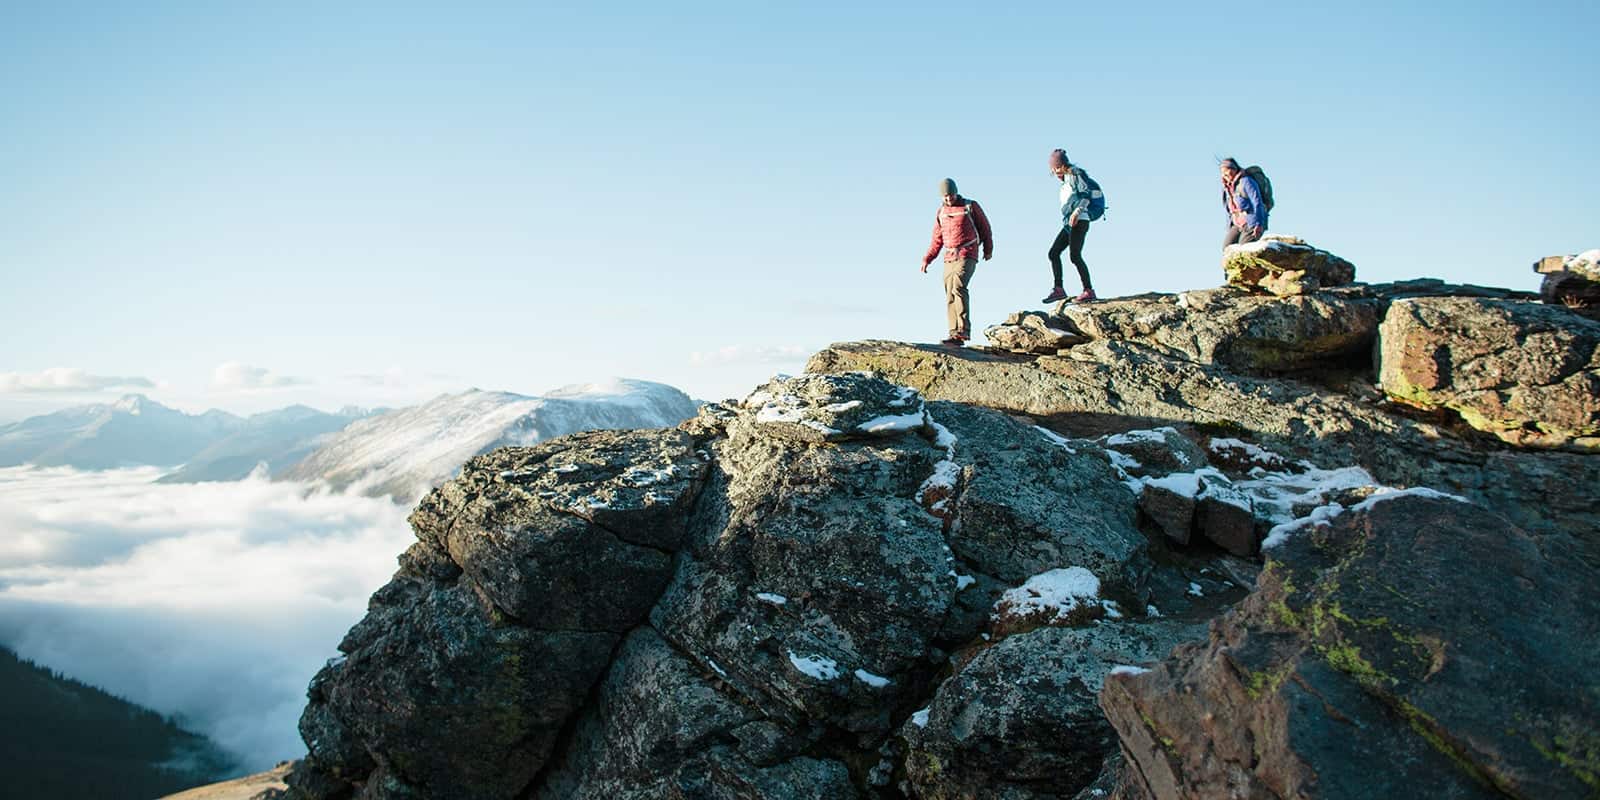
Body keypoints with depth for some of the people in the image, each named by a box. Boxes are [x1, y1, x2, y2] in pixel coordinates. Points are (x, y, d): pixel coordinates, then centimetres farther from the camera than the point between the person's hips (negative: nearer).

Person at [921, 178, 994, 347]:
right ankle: (955, 336, 2)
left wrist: (988, 249, 6)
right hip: (949, 258, 5)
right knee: (950, 297, 0)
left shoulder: (971, 206, 2)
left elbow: (985, 228, 11)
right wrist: (926, 259, 9)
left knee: (958, 287, -25)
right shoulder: (941, 212, 14)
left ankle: (963, 330, -30)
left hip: (967, 256, -5)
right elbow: (937, 240, 17)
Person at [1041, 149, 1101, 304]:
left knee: (1074, 255, -18)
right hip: (1069, 223, 10)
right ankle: (1058, 289, -1)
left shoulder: (1075, 173, 0)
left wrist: (1077, 211, -23)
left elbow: (1087, 194, -13)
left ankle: (1089, 291, -18)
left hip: (1079, 220, -10)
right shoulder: (1066, 181, 24)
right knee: (1053, 252, 2)